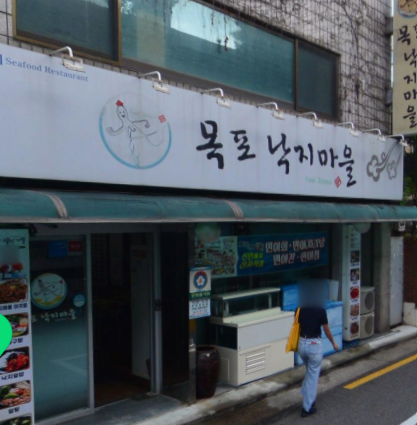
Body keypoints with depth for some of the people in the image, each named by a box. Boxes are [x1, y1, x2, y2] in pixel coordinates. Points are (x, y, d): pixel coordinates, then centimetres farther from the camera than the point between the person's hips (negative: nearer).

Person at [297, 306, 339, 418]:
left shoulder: (299, 310, 1)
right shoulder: (320, 310, -11)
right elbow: (326, 330, -2)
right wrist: (333, 343, 15)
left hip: (302, 344, 5)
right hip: (314, 345, -4)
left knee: (309, 372, 28)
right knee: (313, 375, 6)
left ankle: (307, 397, 30)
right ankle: (307, 408, 10)